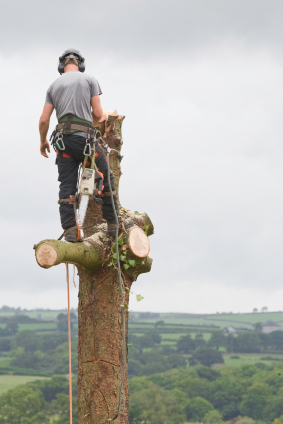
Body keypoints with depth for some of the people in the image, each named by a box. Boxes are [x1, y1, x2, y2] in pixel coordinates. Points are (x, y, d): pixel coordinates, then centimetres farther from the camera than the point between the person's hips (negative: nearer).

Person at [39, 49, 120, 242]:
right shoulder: (89, 80, 6)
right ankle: (113, 224, 11)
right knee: (106, 179, 10)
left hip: (63, 139, 3)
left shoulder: (54, 85, 16)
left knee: (67, 186, 1)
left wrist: (43, 141, 26)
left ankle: (70, 230, -10)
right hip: (84, 137, -3)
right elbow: (98, 113, 0)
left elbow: (44, 119, 11)